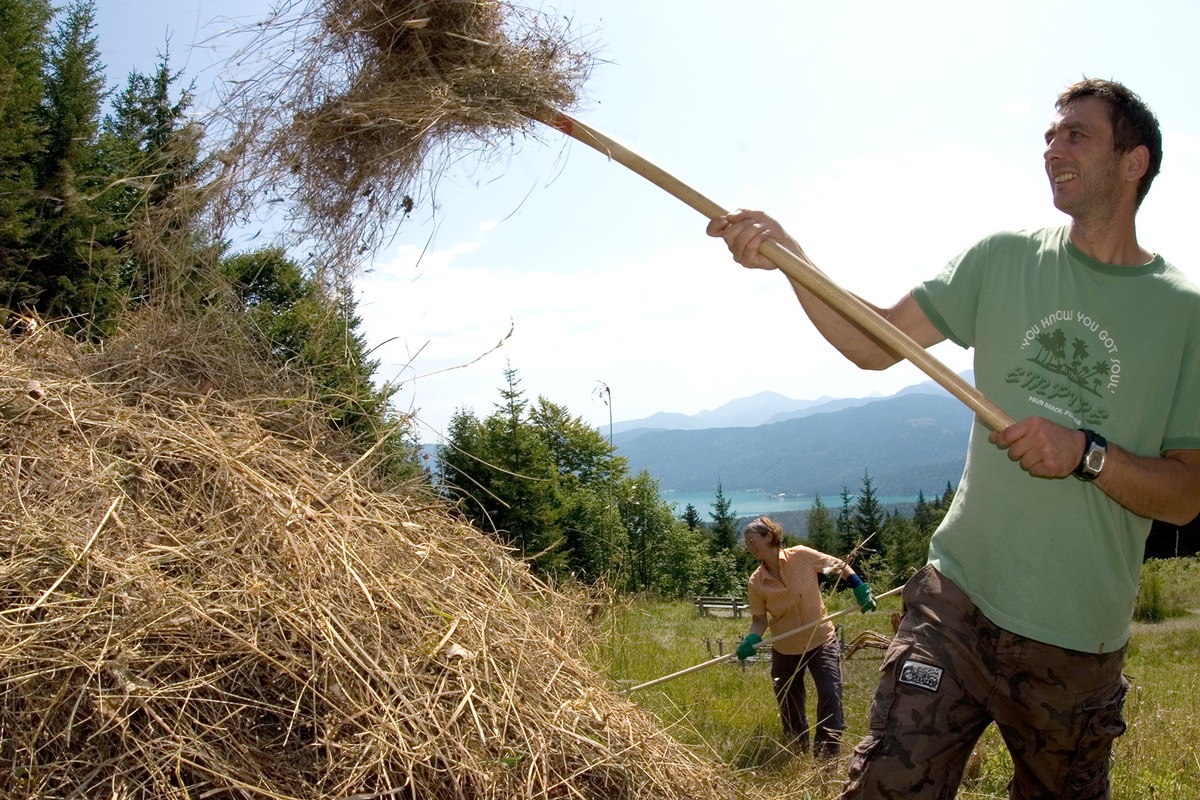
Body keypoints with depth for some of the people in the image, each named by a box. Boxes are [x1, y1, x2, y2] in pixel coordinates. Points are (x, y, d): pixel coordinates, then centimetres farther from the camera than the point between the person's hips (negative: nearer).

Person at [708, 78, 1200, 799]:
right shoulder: (1004, 261, 4)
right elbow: (874, 344, -4)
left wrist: (1087, 454, -21)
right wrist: (787, 254, -17)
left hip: (1081, 645, 0)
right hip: (958, 602, 0)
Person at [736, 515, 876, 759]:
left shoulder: (802, 556, -15)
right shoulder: (757, 582, -11)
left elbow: (840, 566, -1)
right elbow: (759, 619, -2)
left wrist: (861, 589, -10)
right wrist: (752, 639, -21)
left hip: (822, 641, -2)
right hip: (785, 650, 2)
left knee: (831, 695, -15)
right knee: (790, 708, 12)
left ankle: (826, 755, -3)